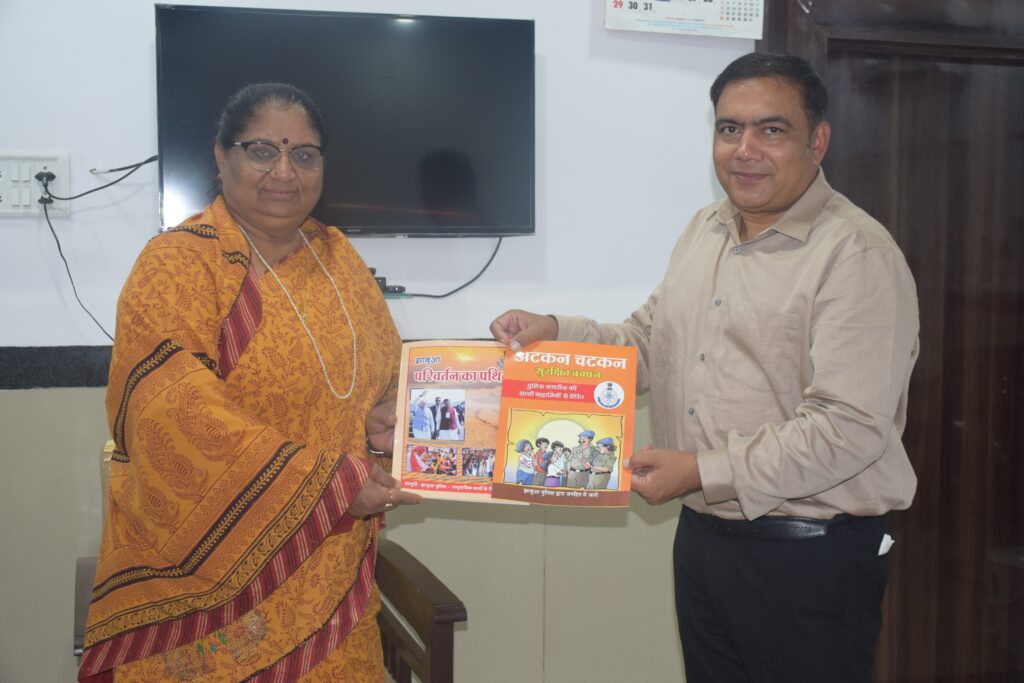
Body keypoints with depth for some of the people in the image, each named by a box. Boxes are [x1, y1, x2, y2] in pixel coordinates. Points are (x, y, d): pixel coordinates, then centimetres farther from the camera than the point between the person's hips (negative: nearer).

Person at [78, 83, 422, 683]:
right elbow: (178, 416, -22)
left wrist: (381, 418, -3)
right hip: (212, 569, -5)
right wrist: (328, 485, -23)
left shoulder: (336, 255, 9)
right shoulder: (177, 266, -11)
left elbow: (384, 368, 21)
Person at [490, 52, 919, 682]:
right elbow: (647, 346, 15)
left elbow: (849, 427, -23)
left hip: (810, 556, -7)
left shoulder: (858, 254, -16)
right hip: (702, 535, 7)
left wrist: (704, 472, -22)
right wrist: (552, 333, -1)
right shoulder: (704, 233, 10)